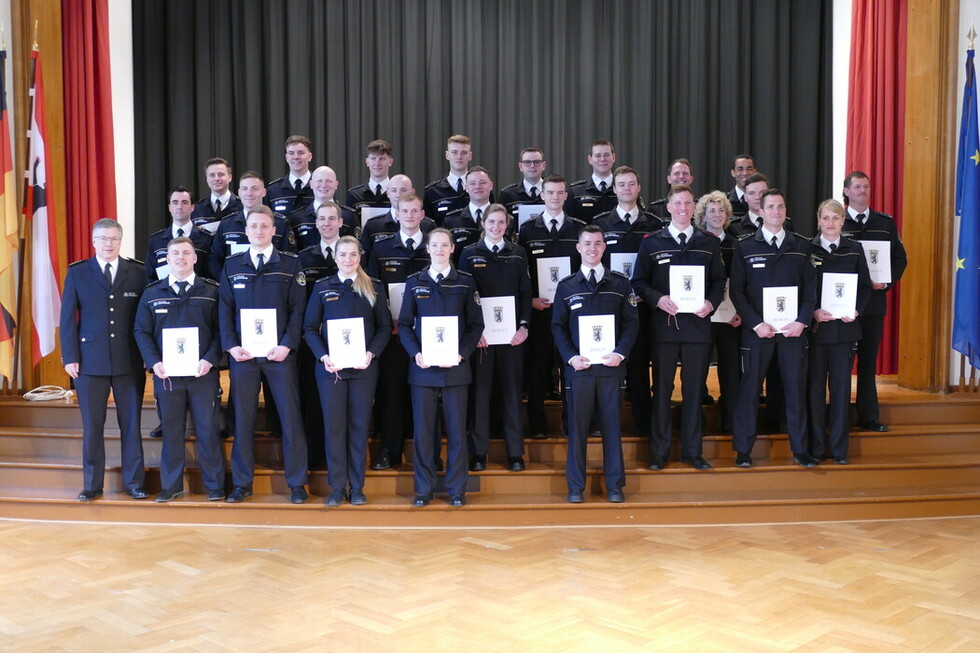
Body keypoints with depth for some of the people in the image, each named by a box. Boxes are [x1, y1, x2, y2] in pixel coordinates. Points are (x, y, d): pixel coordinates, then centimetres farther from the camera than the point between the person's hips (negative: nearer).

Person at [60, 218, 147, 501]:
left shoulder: (138, 273, 4)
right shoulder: (77, 273, 5)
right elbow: (68, 317, 3)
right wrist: (70, 357, -4)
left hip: (129, 361, 0)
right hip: (90, 360, 0)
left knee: (131, 424, 5)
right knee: (92, 425, 5)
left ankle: (134, 482, 15)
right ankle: (92, 484, 16)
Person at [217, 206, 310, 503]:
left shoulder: (290, 263, 3)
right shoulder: (232, 265, 9)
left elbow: (298, 308, -2)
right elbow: (225, 309, 7)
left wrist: (287, 345, -11)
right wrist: (231, 345, -5)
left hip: (280, 353, -2)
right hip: (242, 353, 2)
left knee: (290, 417, 1)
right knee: (243, 418, 7)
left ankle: (297, 482, 9)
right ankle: (242, 483, 16)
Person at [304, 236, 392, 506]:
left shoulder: (374, 287, 5)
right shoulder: (322, 287, 5)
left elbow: (385, 327, 4)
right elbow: (310, 327, 4)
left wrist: (371, 354, -11)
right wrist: (324, 357, -11)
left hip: (363, 367, 0)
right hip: (330, 367, 0)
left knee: (359, 425, 4)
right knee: (333, 425, 2)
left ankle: (357, 487, 13)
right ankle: (337, 487, 11)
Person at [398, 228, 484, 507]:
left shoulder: (465, 282, 6)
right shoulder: (415, 282, 8)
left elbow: (476, 324, 5)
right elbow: (405, 324, 7)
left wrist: (461, 354, -10)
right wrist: (416, 354, -9)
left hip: (455, 366, 0)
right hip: (422, 366, 1)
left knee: (456, 429, 2)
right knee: (422, 428, 2)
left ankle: (456, 489, 12)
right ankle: (424, 489, 13)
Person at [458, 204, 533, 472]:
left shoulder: (518, 254, 9)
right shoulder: (470, 254, 4)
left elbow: (525, 292, 8)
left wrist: (524, 325, -5)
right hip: (480, 333, -1)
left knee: (511, 390, 4)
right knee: (480, 390, 1)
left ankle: (515, 452, 11)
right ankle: (478, 452, 8)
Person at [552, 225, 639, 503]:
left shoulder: (620, 283, 8)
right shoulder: (566, 286, 7)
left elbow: (631, 322, 5)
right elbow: (558, 326, 7)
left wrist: (620, 353, -9)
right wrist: (570, 357, -7)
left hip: (611, 365, 0)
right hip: (578, 366, 0)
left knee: (612, 425, 4)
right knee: (577, 426, 3)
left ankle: (615, 485, 14)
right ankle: (575, 487, 11)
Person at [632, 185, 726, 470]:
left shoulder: (709, 243, 10)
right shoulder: (652, 243, 4)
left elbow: (719, 281, 11)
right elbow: (639, 282, 4)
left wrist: (711, 303, -8)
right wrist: (657, 298, -14)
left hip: (698, 324, 2)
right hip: (664, 323, -1)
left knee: (694, 389, 7)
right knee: (662, 389, 4)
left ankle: (692, 450, 17)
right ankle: (659, 451, 13)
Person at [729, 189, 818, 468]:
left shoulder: (801, 246, 8)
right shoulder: (745, 247, 2)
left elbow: (811, 288, 6)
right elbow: (737, 291, -2)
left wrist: (801, 321, -7)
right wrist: (756, 324, -11)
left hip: (793, 329, 2)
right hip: (757, 329, -2)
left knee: (795, 387, 5)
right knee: (750, 387, 2)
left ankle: (799, 449, 14)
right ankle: (743, 450, 11)